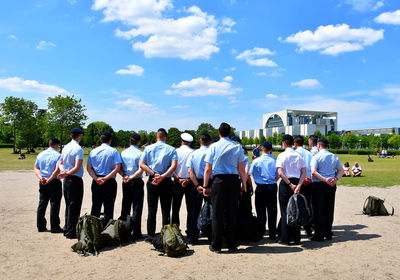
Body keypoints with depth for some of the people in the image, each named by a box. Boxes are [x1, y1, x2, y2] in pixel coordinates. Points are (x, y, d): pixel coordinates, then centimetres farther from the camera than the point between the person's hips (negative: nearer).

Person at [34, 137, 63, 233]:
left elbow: (36, 168, 8)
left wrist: (40, 177, -3)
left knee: (42, 203, 13)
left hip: (42, 182, 6)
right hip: (54, 182, -6)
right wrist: (49, 179, -14)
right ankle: (54, 227, 3)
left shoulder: (40, 154, 9)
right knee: (54, 204, 0)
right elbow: (57, 170, -19)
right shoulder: (58, 155, -10)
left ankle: (40, 226, 20)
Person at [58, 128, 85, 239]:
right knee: (74, 206, -1)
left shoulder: (65, 147, 10)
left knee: (68, 205, 16)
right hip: (75, 180, -8)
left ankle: (67, 229, 24)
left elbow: (60, 163, 13)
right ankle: (71, 232, 2)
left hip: (66, 180, 8)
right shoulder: (78, 149, -14)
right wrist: (67, 173, -11)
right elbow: (77, 167, -21)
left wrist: (64, 171, -4)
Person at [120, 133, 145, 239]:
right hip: (137, 182, -5)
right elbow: (141, 170, -18)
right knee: (137, 207, 1)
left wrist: (124, 176, -9)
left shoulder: (123, 152, 4)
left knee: (125, 206, 14)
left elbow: (119, 168, 0)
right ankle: (136, 233, 3)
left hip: (125, 182, 5)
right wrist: (131, 177, -15)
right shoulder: (140, 153, -10)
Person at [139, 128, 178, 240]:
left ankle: (151, 235, 9)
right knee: (166, 210, 5)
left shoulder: (148, 148, 5)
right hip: (166, 182, -1)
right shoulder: (171, 150, 1)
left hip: (152, 181, 1)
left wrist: (154, 174, -10)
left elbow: (142, 164, -4)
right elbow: (174, 166, -14)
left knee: (152, 209, 7)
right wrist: (162, 176, -18)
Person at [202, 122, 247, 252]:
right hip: (234, 181, 1)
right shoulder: (237, 147, 2)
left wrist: (205, 186, 7)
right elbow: (242, 169, 1)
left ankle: (216, 245, 9)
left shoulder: (213, 147, 1)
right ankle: (232, 244, 16)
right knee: (232, 213, 9)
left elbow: (208, 169, -1)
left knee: (217, 214, 5)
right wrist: (244, 184, 11)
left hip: (218, 181, -1)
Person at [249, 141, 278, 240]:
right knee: (272, 211, 8)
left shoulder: (256, 161, -7)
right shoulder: (275, 160, -5)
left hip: (260, 188, -1)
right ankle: (272, 234, 13)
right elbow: (277, 176, -1)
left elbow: (251, 174, -2)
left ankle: (260, 233, 13)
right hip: (272, 187, 1)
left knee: (260, 211, 8)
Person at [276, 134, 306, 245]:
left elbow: (280, 173, -16)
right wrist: (298, 185, -7)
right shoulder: (299, 155, 7)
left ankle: (286, 238, 5)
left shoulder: (282, 155, -6)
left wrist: (290, 184, -13)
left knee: (285, 211, 2)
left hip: (285, 184, -4)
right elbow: (304, 173, 0)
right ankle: (296, 238, 13)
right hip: (297, 183, 4)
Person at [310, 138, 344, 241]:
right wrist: (336, 179, -7)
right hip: (331, 185, 5)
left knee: (318, 210, 1)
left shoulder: (316, 157, -7)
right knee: (329, 209, 11)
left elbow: (313, 172, -19)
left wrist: (325, 179, -19)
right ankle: (328, 233, 18)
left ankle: (319, 234, 2)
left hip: (319, 185, -5)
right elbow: (341, 170, 6)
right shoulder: (334, 157, 10)